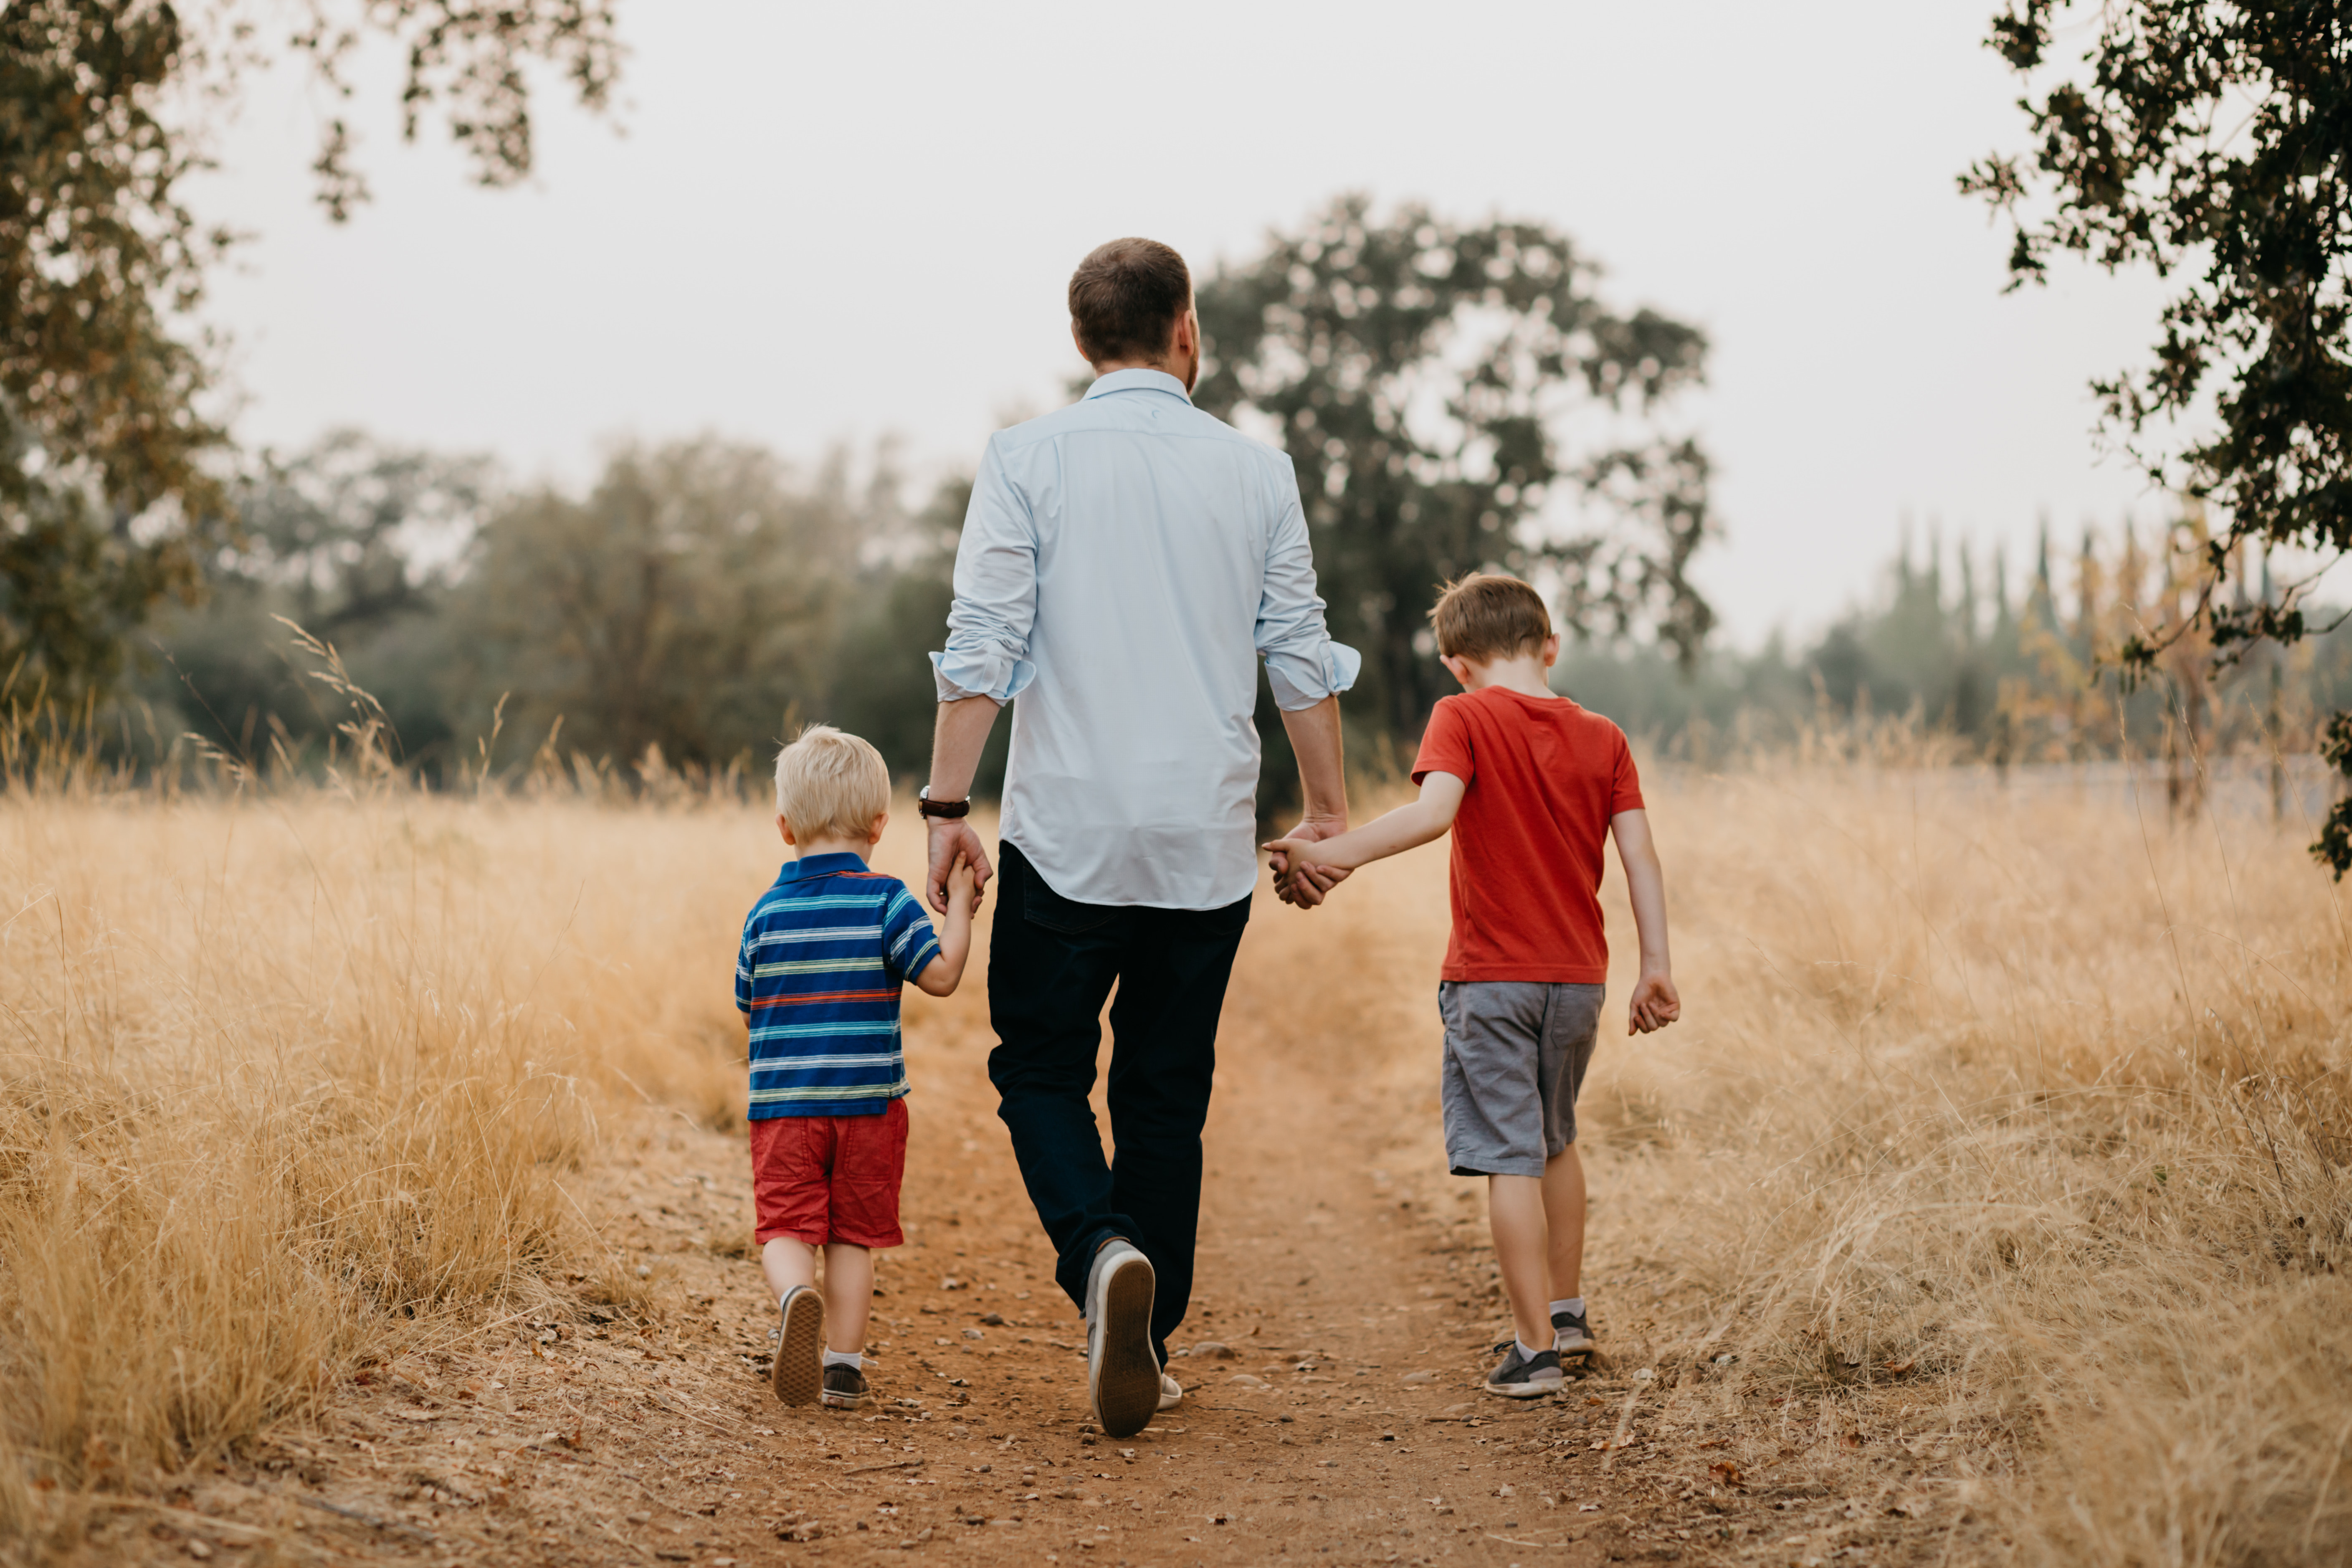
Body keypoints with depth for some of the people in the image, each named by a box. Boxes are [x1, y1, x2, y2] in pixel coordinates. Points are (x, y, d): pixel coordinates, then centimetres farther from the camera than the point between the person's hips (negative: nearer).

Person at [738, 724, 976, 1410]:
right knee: (854, 1235, 10)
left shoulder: (764, 913, 4)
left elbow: (748, 1007, 11)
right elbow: (942, 974, -11)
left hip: (782, 1104, 1)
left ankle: (797, 1296, -29)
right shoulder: (886, 900, -6)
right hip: (867, 1099, -1)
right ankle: (842, 1366, 10)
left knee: (786, 1230, 1)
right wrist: (961, 903, -1)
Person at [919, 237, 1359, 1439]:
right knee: (1167, 1092, 11)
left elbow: (983, 648, -7)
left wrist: (947, 803, -3)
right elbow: (1302, 660, 8)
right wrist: (1327, 812, 18)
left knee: (1040, 1069, 10)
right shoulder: (1257, 471, 5)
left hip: (1067, 833, -2)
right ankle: (1143, 1350, 13)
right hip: (1208, 843, 2)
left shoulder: (1030, 458, -2)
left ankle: (1102, 1252, -16)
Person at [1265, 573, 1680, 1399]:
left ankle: (1535, 1347, -4)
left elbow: (1435, 810, -24)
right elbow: (1640, 854, 0)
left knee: (1509, 1158, -2)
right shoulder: (1603, 739, 6)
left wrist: (1332, 852, -29)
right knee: (1556, 1139, 23)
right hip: (1577, 975, 5)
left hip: (1491, 975, -5)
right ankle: (1566, 1311, 34)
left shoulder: (1464, 718, -7)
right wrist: (1656, 967, 2)